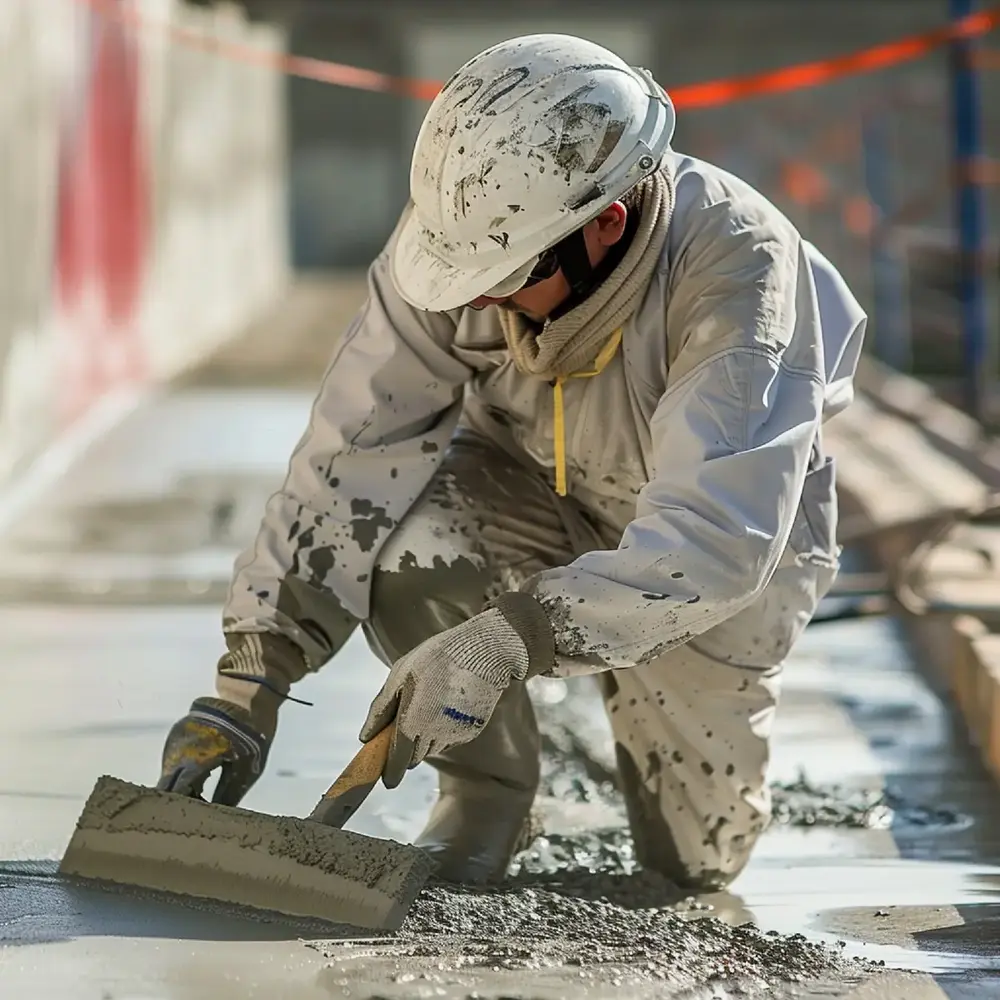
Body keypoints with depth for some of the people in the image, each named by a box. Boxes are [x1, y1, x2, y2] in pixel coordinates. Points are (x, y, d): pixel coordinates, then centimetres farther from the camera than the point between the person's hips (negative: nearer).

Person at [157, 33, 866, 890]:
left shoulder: (740, 268, -37)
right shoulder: (471, 225, -27)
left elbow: (715, 537, -44)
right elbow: (349, 457, -25)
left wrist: (510, 640, -54)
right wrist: (249, 678, -31)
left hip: (725, 535, -2)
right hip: (538, 493, 2)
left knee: (695, 857, -5)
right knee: (392, 520, -30)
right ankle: (484, 789, -4)